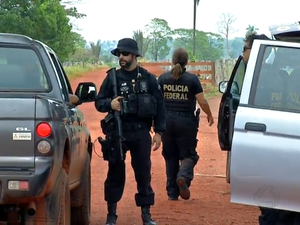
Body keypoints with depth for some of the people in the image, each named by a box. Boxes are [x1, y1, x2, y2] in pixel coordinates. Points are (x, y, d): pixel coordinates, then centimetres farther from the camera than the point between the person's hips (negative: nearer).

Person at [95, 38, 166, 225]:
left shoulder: (148, 79, 4)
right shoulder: (112, 78, 3)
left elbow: (159, 107, 5)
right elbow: (99, 103, 5)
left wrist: (159, 132, -1)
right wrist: (110, 104, -18)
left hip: (141, 134, 0)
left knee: (143, 173, 4)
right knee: (115, 174, 6)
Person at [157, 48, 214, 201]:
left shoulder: (163, 78, 1)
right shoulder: (192, 79, -6)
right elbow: (202, 101, -8)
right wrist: (209, 115, 9)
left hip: (167, 120, 3)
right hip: (186, 121, -2)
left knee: (170, 156, 12)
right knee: (188, 155, 6)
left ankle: (172, 193, 12)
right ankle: (183, 176, -25)